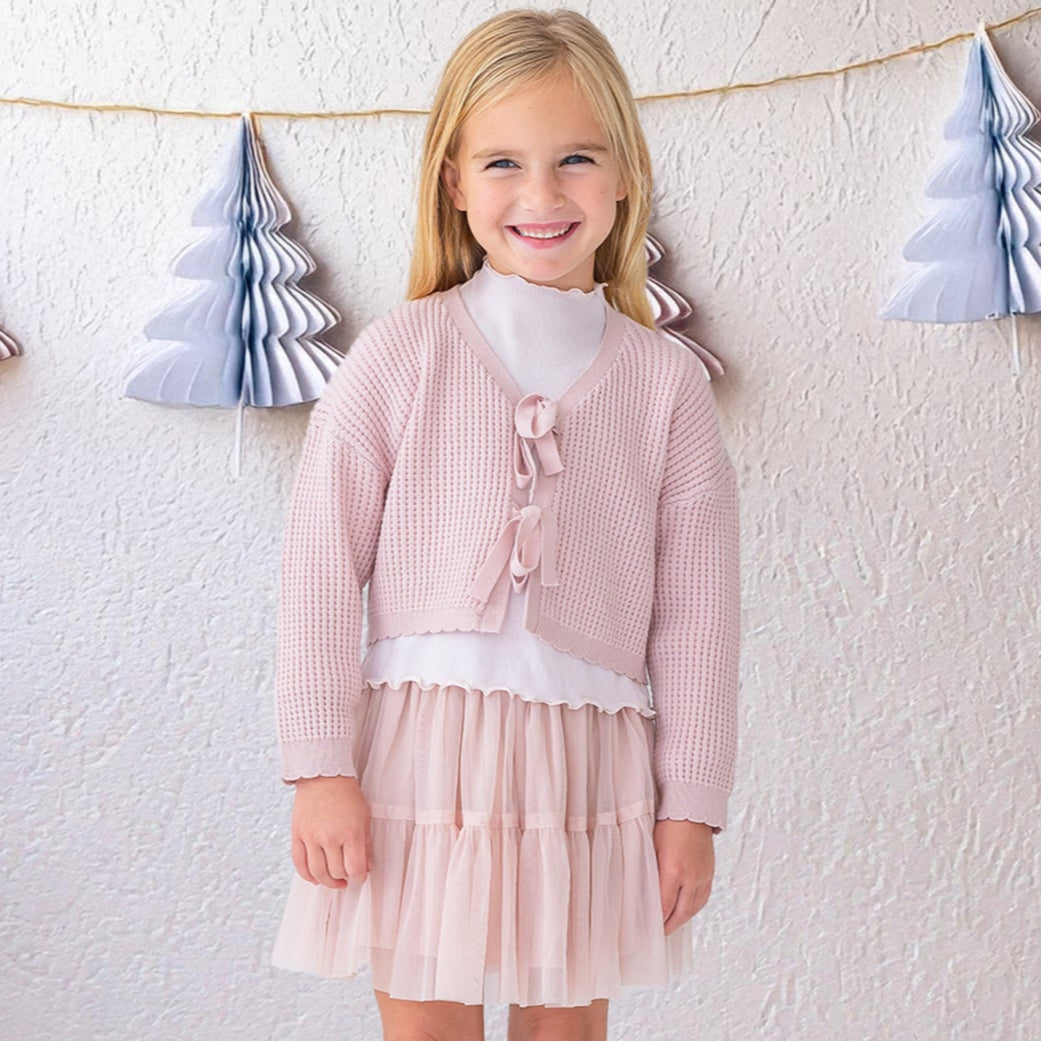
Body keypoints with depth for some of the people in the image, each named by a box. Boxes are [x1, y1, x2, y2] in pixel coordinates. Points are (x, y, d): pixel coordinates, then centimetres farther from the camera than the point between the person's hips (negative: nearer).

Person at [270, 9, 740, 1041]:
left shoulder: (666, 382, 2)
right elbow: (320, 566, -3)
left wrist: (692, 804, 4)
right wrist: (320, 767, -6)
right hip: (421, 751, -1)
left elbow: (696, 610, 4)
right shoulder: (399, 354, -3)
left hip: (592, 765, 2)